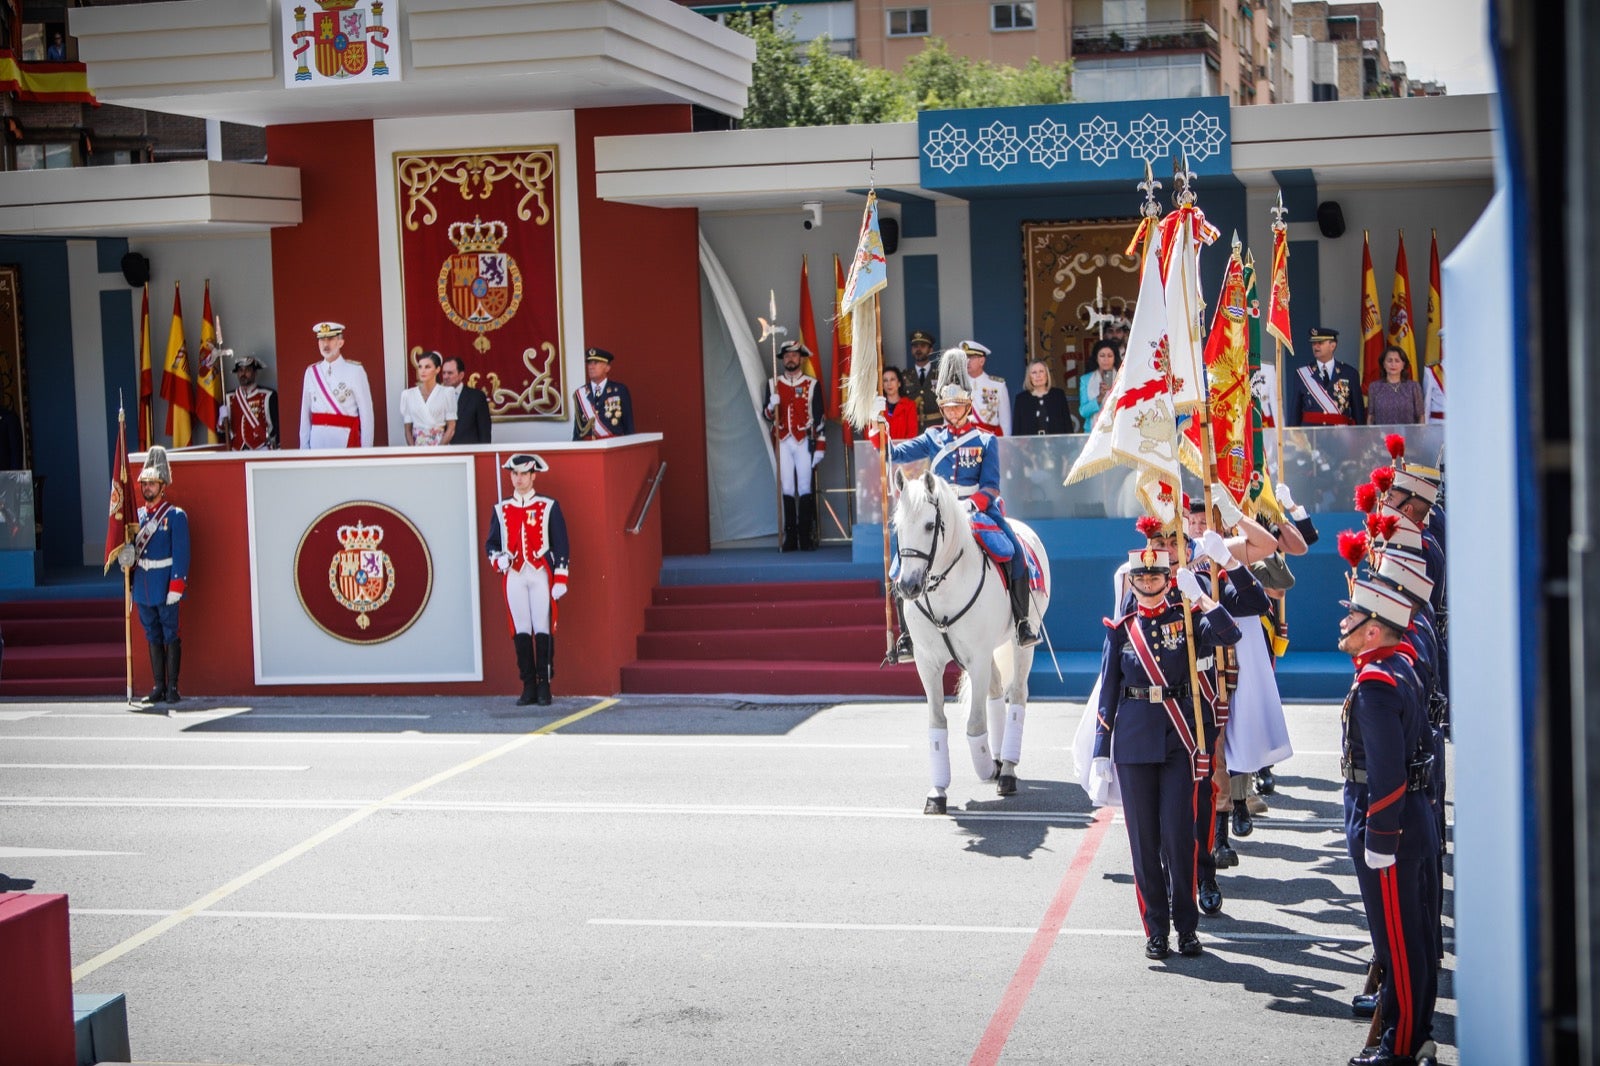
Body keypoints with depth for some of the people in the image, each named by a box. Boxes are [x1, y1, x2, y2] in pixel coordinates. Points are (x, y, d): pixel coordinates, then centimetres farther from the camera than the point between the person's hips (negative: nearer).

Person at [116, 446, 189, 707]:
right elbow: (130, 547, 16)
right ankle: (159, 687, 15)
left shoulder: (175, 516, -6)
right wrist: (127, 556, -8)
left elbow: (181, 555, -10)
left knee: (171, 636, -1)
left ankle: (172, 688, 3)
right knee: (153, 637, 10)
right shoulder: (137, 516, 11)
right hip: (143, 587, 6)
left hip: (165, 586, -6)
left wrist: (176, 587, -16)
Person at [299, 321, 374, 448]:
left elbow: (366, 413, -4)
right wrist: (304, 446, 7)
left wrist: (366, 448, -7)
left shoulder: (354, 371, -3)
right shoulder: (311, 372, 9)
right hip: (318, 439, 3)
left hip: (345, 439, -3)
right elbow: (305, 413, 10)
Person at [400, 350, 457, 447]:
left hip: (441, 444, -2)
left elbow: (451, 428, 0)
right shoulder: (407, 395, 8)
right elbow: (408, 429, 8)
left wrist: (439, 449, -11)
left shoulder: (447, 392, 2)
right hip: (417, 446, 2)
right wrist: (413, 450, -7)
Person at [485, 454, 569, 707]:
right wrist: (498, 558, -7)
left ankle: (544, 686, 0)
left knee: (543, 630, -5)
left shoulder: (549, 507, 3)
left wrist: (560, 579, -5)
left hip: (541, 574, -3)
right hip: (514, 575, 3)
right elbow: (491, 542, 16)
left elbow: (561, 545, 2)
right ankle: (529, 686, 7)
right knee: (521, 631, 1)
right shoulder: (501, 509, 11)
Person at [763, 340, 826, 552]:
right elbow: (766, 415, 9)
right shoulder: (773, 385, 10)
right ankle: (790, 538, 3)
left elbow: (819, 417, 3)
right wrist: (772, 405, -14)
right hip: (783, 443, 2)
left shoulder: (812, 384, 4)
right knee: (787, 489, 1)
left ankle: (806, 538, -1)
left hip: (804, 442, -2)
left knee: (805, 489, -3)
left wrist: (819, 447, -2)